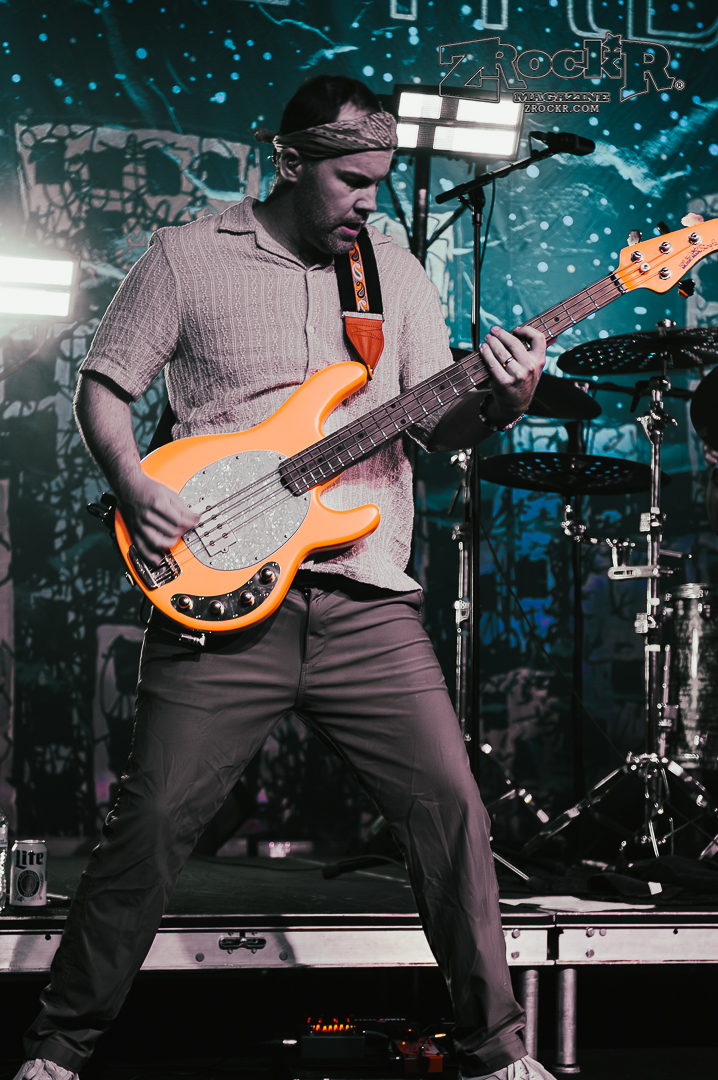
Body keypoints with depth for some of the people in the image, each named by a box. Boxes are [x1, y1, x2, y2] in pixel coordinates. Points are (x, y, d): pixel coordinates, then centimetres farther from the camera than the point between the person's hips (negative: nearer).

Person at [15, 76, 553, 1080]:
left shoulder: (397, 271, 14)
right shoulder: (186, 257, 5)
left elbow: (438, 424, 12)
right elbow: (102, 388, 7)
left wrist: (501, 402, -10)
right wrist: (136, 489, -11)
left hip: (368, 604, 3)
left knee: (451, 807, -1)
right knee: (152, 822, -3)